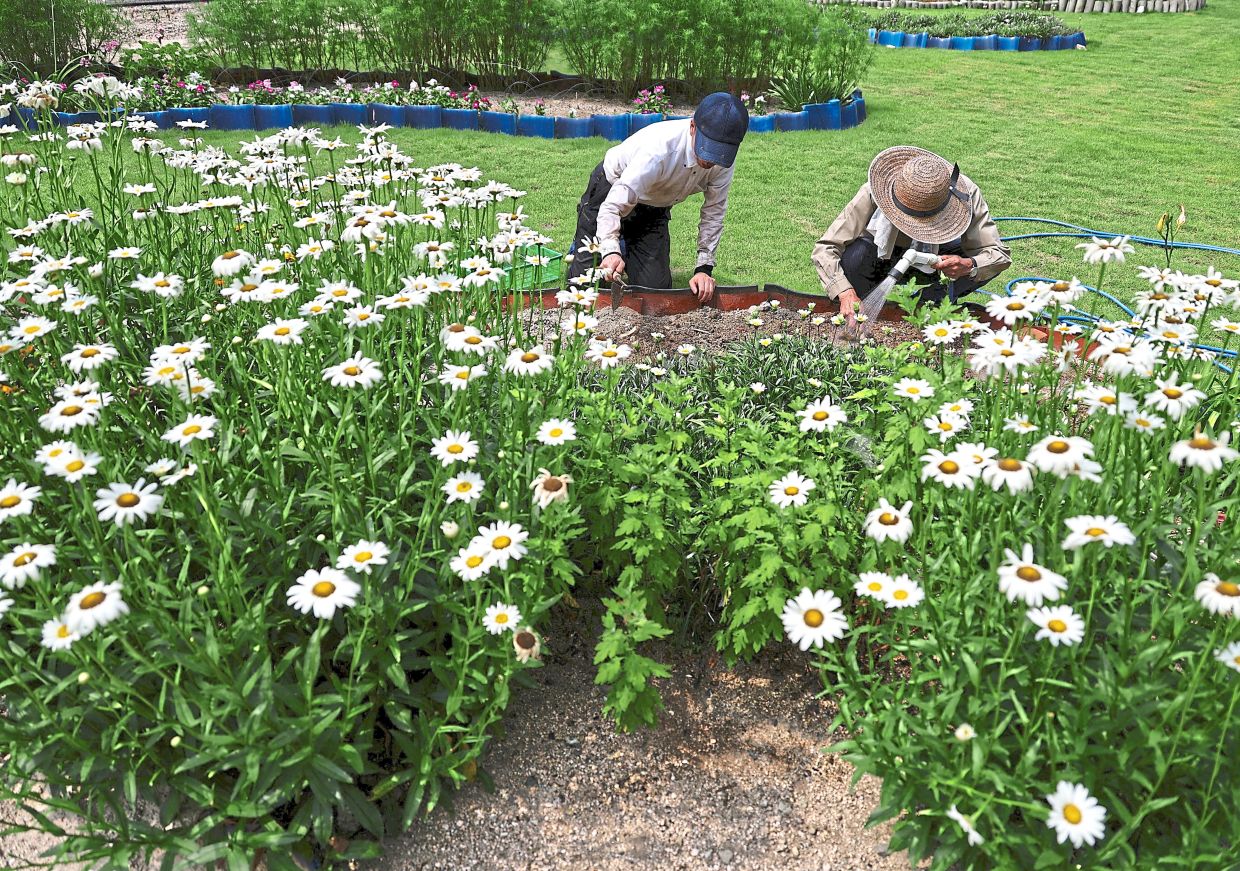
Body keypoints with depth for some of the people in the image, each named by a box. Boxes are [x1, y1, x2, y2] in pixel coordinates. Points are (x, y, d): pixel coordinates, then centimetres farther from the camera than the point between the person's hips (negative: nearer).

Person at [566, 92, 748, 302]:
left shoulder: (724, 159, -24)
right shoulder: (659, 149, -40)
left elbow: (713, 213, -12)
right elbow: (613, 206, -41)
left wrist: (704, 268, -18)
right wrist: (611, 251, -56)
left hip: (654, 209, 5)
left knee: (656, 287, -5)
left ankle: (627, 248, 26)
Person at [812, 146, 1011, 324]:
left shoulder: (966, 194, -31)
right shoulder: (872, 193, -35)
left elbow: (1000, 254, -26)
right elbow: (825, 249, -35)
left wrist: (968, 265, -49)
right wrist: (845, 293, -51)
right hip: (884, 258, -1)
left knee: (983, 262, -27)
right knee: (855, 255, -36)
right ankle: (854, 319, -8)